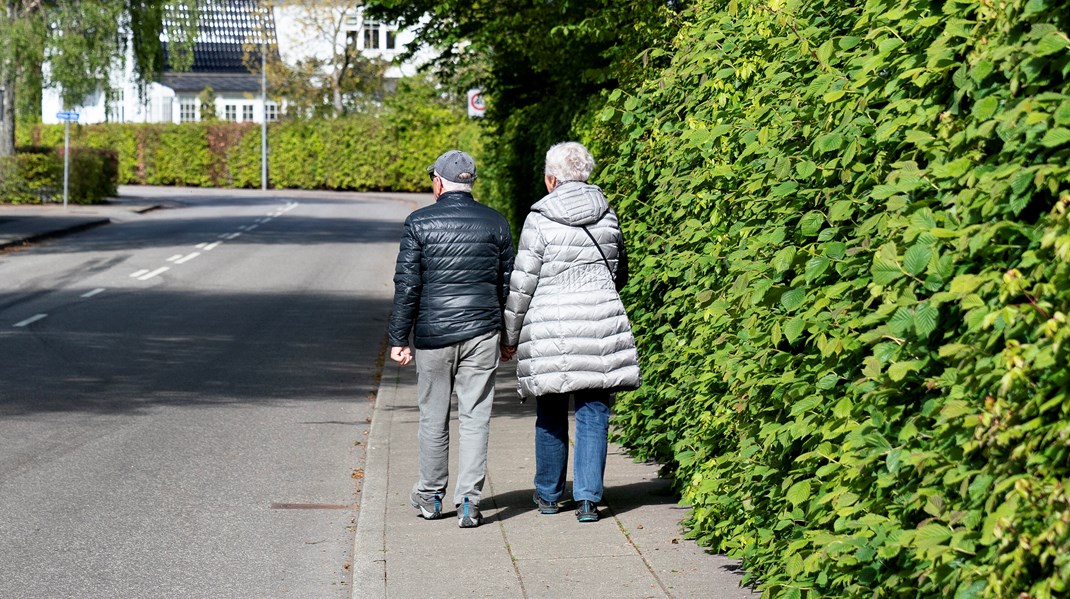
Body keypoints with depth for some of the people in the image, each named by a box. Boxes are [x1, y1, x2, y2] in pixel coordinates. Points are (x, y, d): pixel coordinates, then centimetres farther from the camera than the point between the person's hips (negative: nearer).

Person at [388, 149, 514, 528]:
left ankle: (430, 497, 21)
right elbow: (507, 285, 9)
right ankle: (468, 500, -4)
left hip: (433, 334, -1)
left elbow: (407, 285, -5)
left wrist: (398, 339, 0)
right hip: (482, 333, 1)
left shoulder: (420, 223, -4)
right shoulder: (495, 223, 3)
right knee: (475, 418, 2)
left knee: (433, 418, 10)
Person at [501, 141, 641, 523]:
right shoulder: (608, 216, 6)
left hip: (550, 330, -2)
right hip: (600, 328, 3)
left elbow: (522, 284, -5)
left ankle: (548, 495, 22)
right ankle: (588, 499, -1)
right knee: (593, 413, 4)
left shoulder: (540, 220, -7)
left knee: (551, 416, 10)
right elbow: (620, 274, 19)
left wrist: (510, 337, 4)